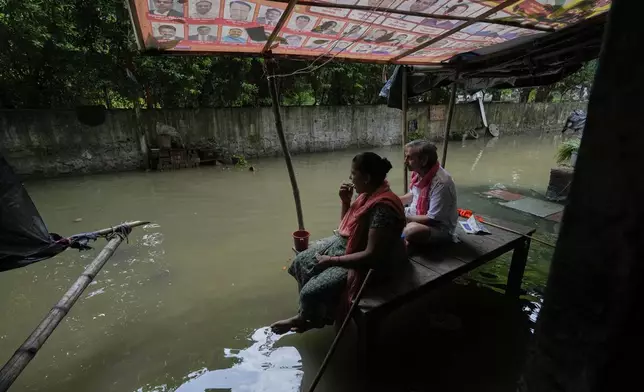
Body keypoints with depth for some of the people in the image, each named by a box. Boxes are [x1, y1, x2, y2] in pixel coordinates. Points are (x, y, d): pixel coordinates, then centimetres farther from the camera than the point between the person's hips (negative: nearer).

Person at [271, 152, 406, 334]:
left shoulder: (383, 208, -30)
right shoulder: (368, 194, -1)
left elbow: (372, 255, -30)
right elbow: (346, 225, 11)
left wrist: (332, 260, -22)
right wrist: (346, 202, -7)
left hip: (363, 264, -9)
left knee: (311, 292, -16)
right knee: (300, 262, 5)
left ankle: (309, 319, 20)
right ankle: (306, 313, 24)